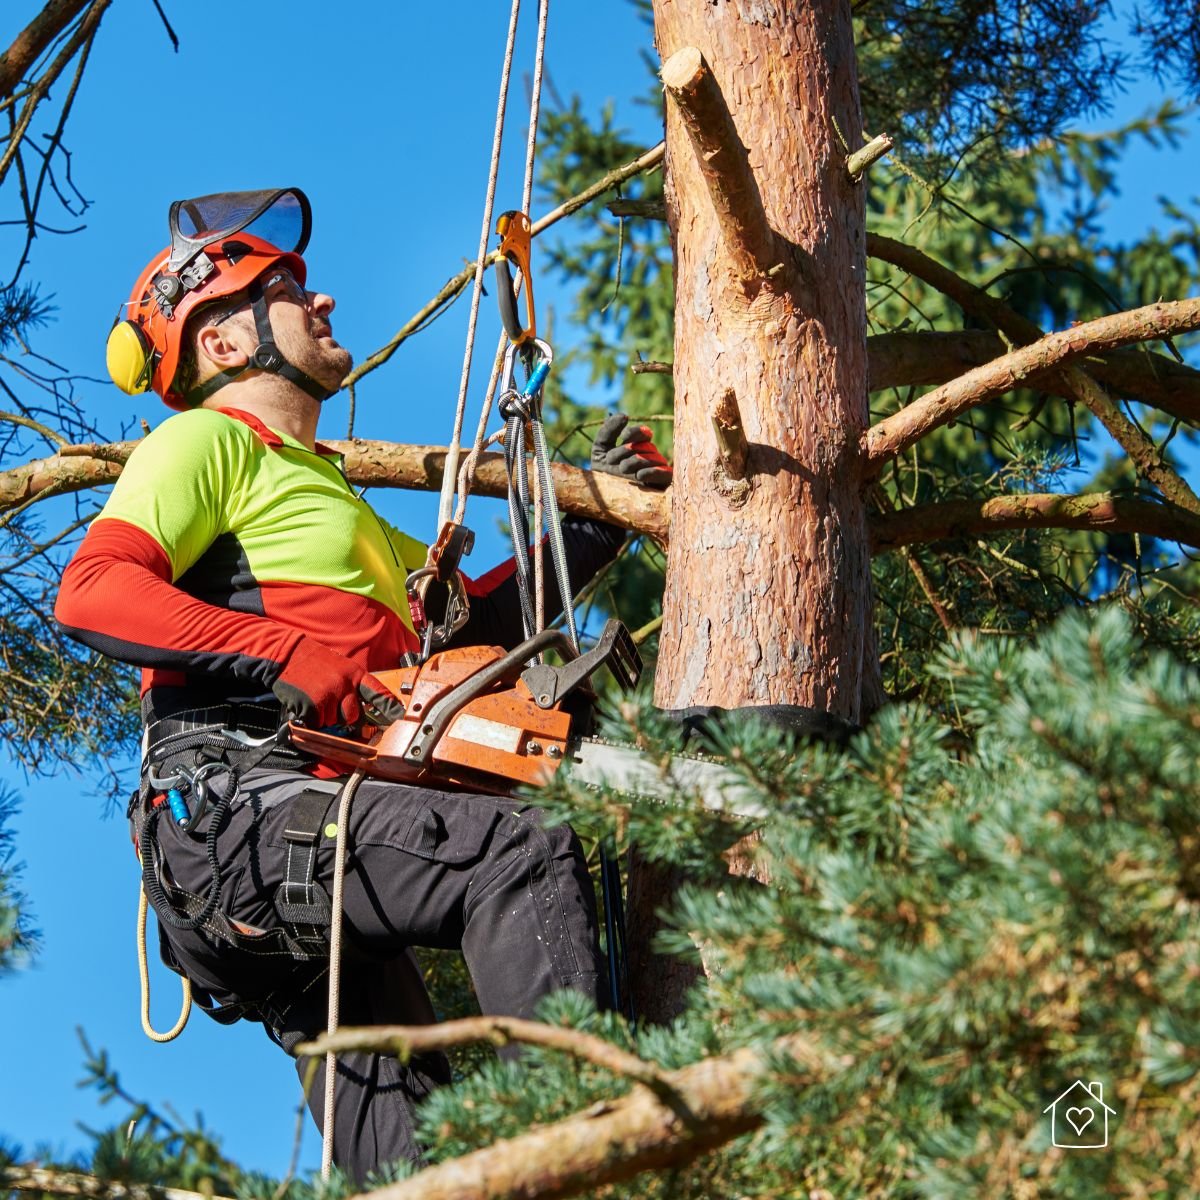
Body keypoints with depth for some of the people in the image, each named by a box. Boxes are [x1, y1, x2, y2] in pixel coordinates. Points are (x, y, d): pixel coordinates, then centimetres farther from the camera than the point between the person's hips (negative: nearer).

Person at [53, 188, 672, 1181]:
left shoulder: (329, 495, 35)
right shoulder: (208, 441, 6)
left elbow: (469, 620, 34)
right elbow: (93, 592, -12)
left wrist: (594, 521, 27)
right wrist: (287, 657, -21)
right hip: (232, 804, -10)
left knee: (410, 1151, 3)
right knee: (523, 851, -26)